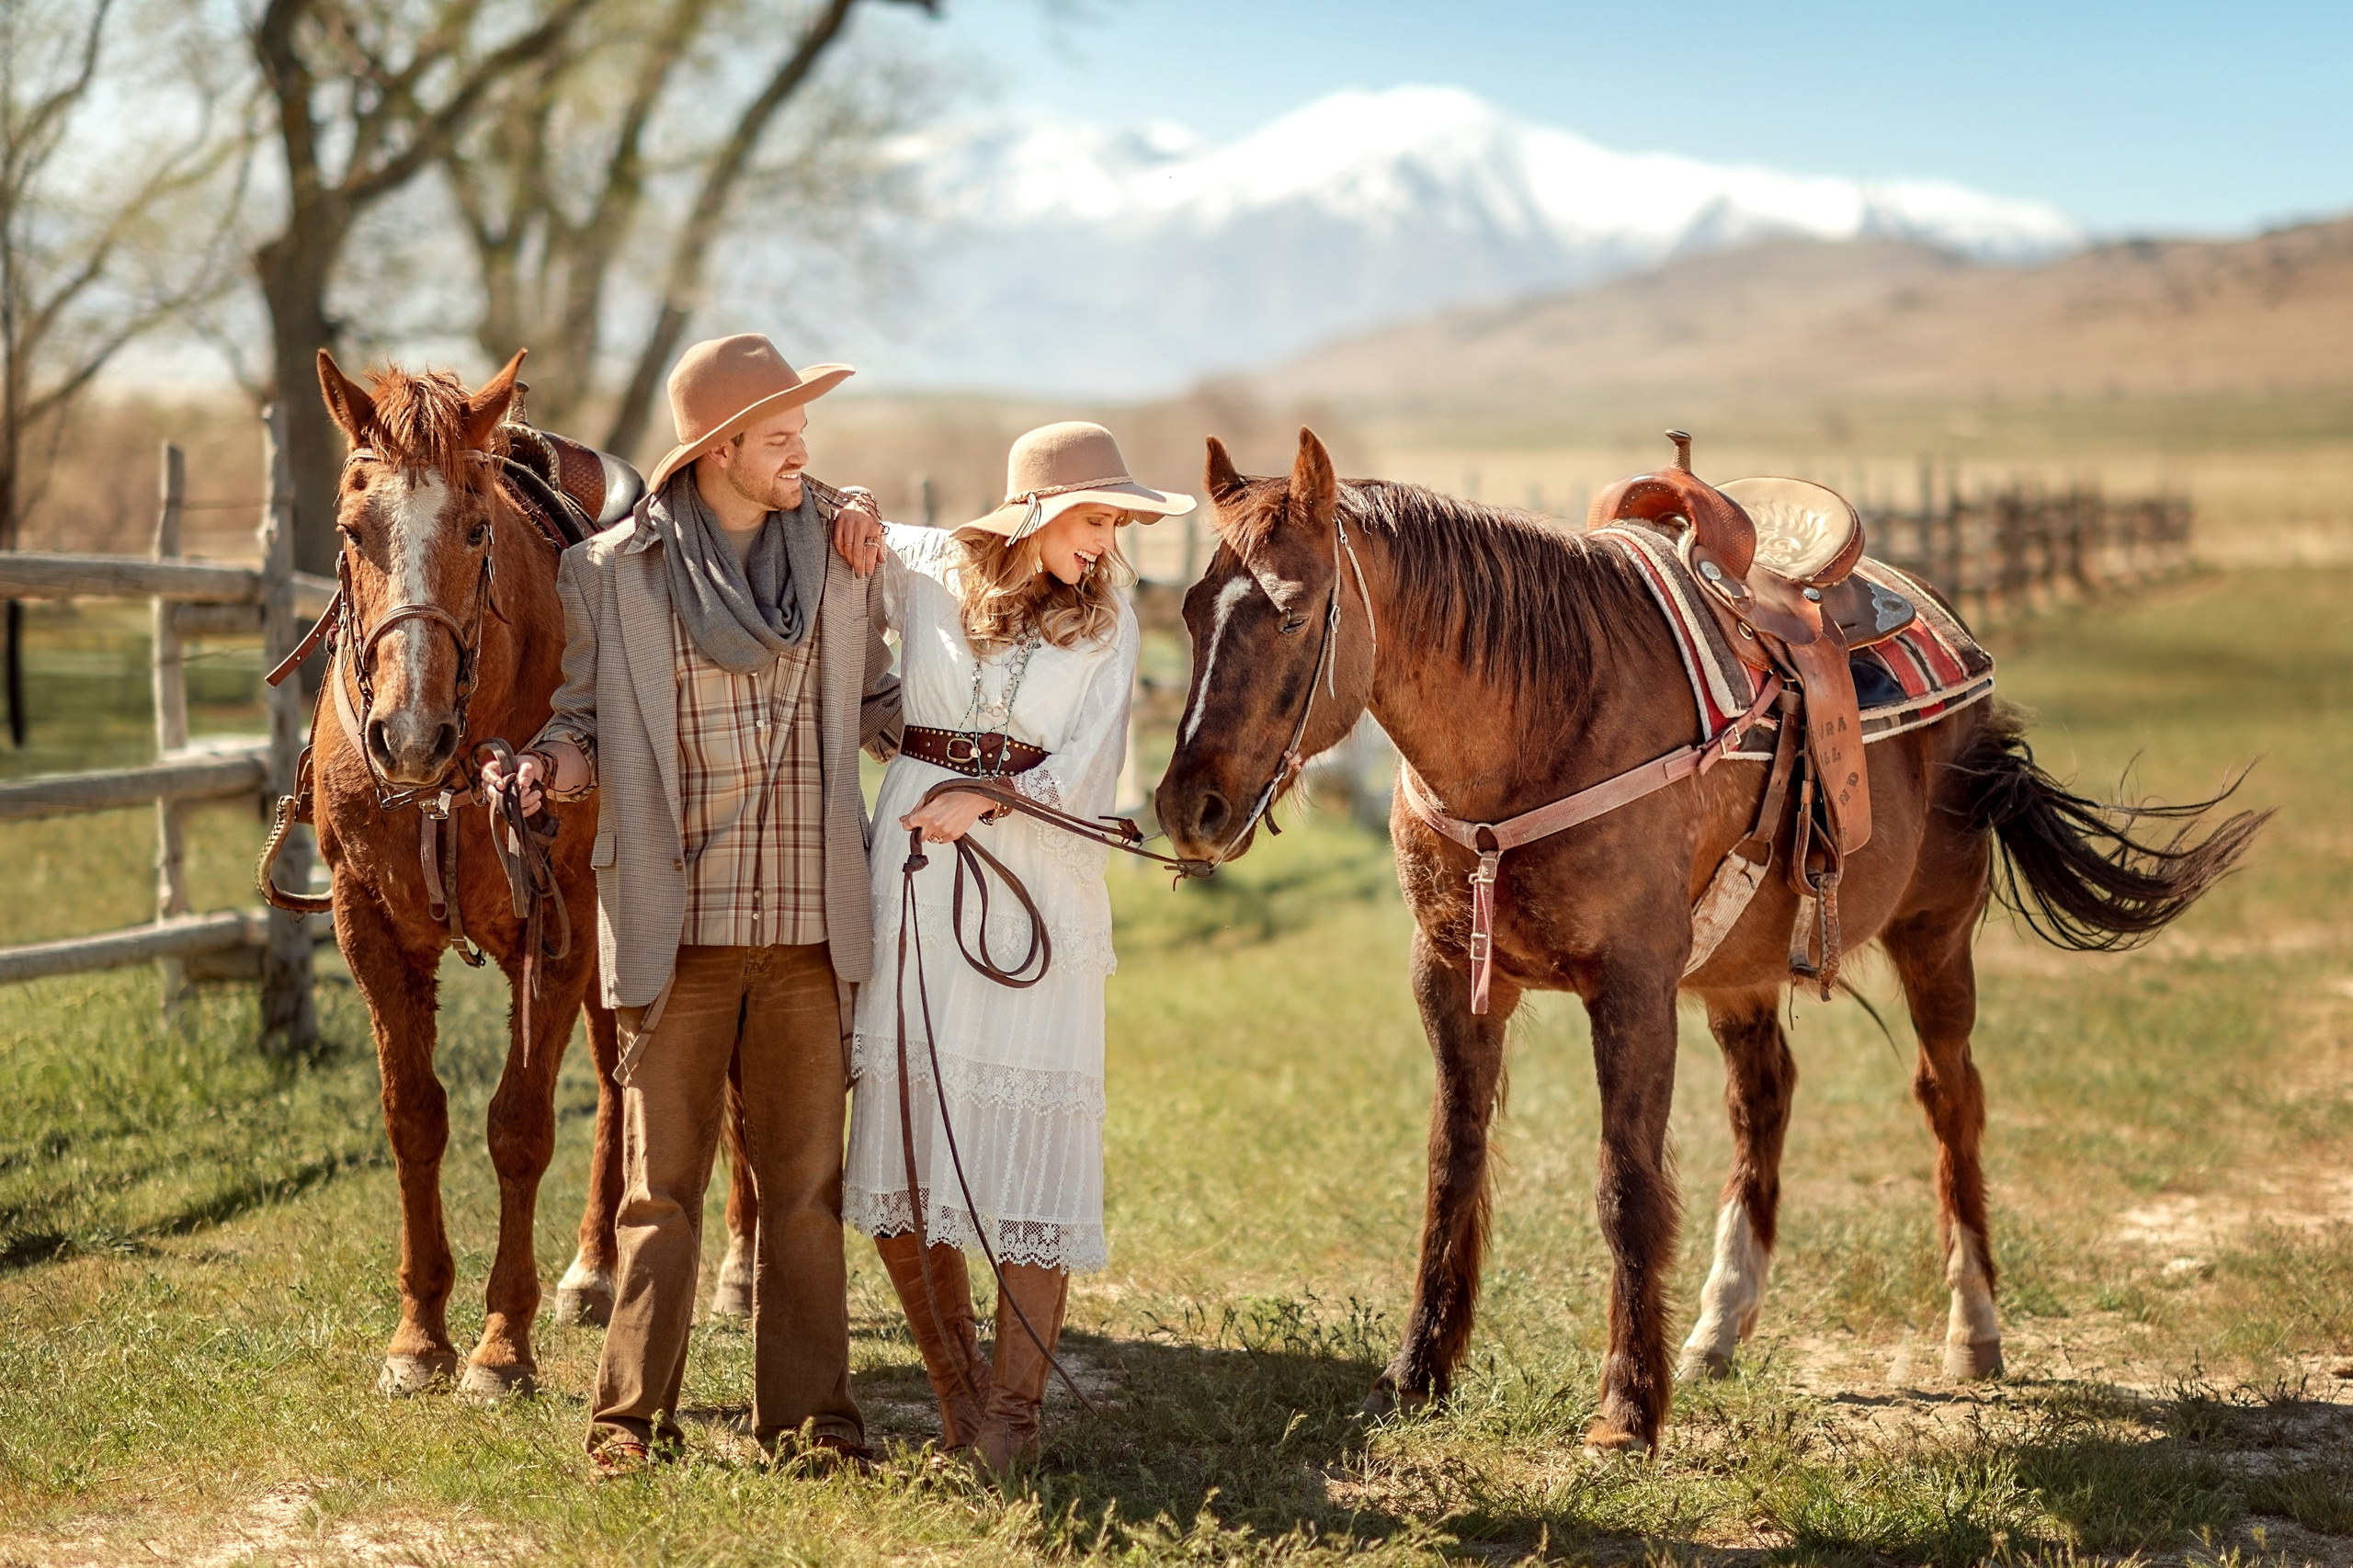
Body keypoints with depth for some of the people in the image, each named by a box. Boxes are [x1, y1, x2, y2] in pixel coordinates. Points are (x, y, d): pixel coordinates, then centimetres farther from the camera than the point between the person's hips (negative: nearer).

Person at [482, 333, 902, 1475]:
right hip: (675, 924, -2)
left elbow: (882, 709, 17)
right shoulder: (608, 573, -1)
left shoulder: (840, 559, 8)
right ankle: (632, 1418, 12)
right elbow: (584, 721, 3)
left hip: (809, 924, 2)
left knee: (805, 1184, 7)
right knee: (661, 1185, 3)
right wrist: (551, 766, -19)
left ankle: (807, 1415, 15)